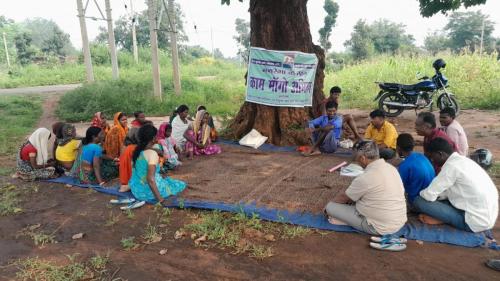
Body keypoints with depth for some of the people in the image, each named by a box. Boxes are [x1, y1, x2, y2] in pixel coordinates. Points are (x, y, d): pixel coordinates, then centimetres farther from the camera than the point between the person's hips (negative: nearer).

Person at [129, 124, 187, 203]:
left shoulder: (137, 151, 0)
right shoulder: (152, 153, -25)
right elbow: (150, 179, -32)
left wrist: (159, 175, 24)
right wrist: (160, 199, -29)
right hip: (148, 191, -8)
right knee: (181, 185, 8)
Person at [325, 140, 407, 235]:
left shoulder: (365, 178, -24)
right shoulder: (391, 168, 1)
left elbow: (343, 197, -5)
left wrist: (329, 205, 13)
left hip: (380, 227, -8)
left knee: (331, 207, -5)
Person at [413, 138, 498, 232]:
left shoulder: (452, 165, -19)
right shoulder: (462, 160, 9)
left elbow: (429, 195, -16)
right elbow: (448, 192, 18)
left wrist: (420, 194, 5)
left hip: (476, 221, -9)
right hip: (488, 216, 10)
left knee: (418, 201, -13)